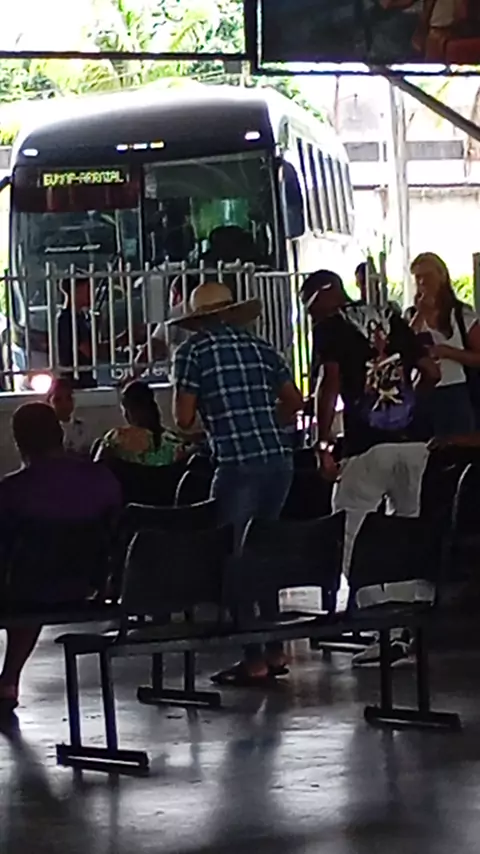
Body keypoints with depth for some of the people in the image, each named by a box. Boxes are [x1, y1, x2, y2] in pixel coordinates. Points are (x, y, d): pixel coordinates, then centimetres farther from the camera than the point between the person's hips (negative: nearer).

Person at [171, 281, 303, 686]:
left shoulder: (193, 351, -1)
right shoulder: (259, 345, 14)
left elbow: (184, 419, -4)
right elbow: (294, 401, 18)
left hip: (239, 464, -6)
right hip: (280, 458, 6)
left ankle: (254, 659, 0)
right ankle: (275, 650, 20)